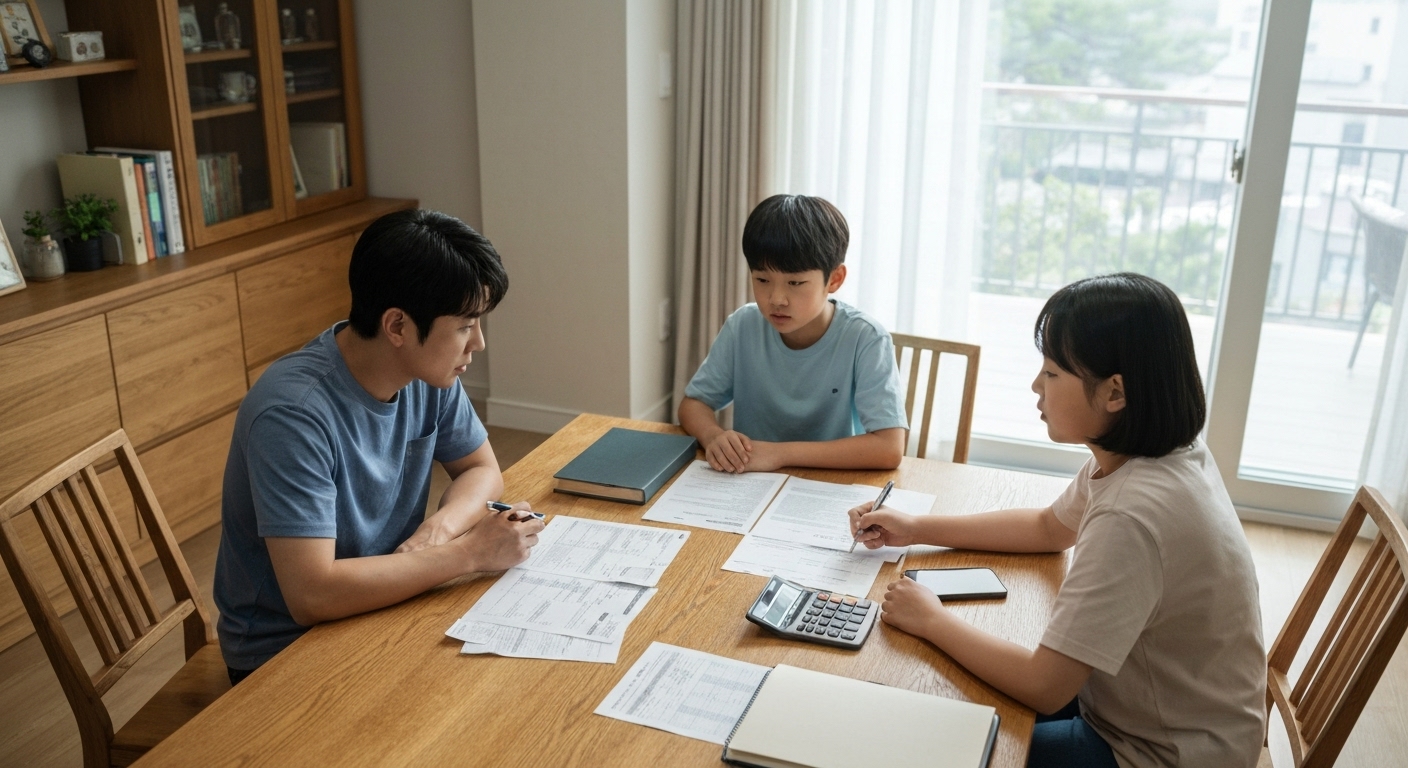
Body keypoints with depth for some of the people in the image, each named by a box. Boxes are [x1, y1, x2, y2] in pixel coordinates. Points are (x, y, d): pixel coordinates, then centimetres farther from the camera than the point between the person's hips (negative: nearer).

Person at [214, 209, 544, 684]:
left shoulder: (430, 375, -8)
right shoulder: (294, 413, -28)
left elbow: (482, 470, 5)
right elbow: (311, 595, -32)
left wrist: (438, 529, -17)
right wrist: (468, 551, -28)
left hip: (384, 605, 6)